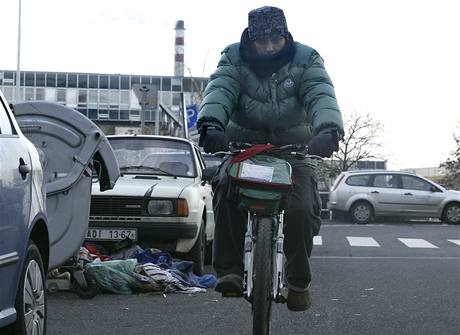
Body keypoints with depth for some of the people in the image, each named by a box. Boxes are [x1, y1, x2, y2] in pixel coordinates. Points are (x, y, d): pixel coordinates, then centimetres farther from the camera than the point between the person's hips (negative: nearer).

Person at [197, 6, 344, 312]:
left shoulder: (306, 60, -8)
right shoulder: (234, 59, -7)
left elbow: (321, 96, -24)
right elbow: (219, 91, -25)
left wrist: (328, 129, -47)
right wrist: (210, 123, -48)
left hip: (293, 144, 0)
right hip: (243, 141, 0)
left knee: (301, 208, -20)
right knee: (227, 187, -30)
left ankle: (299, 281, 3)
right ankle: (229, 270, -22)